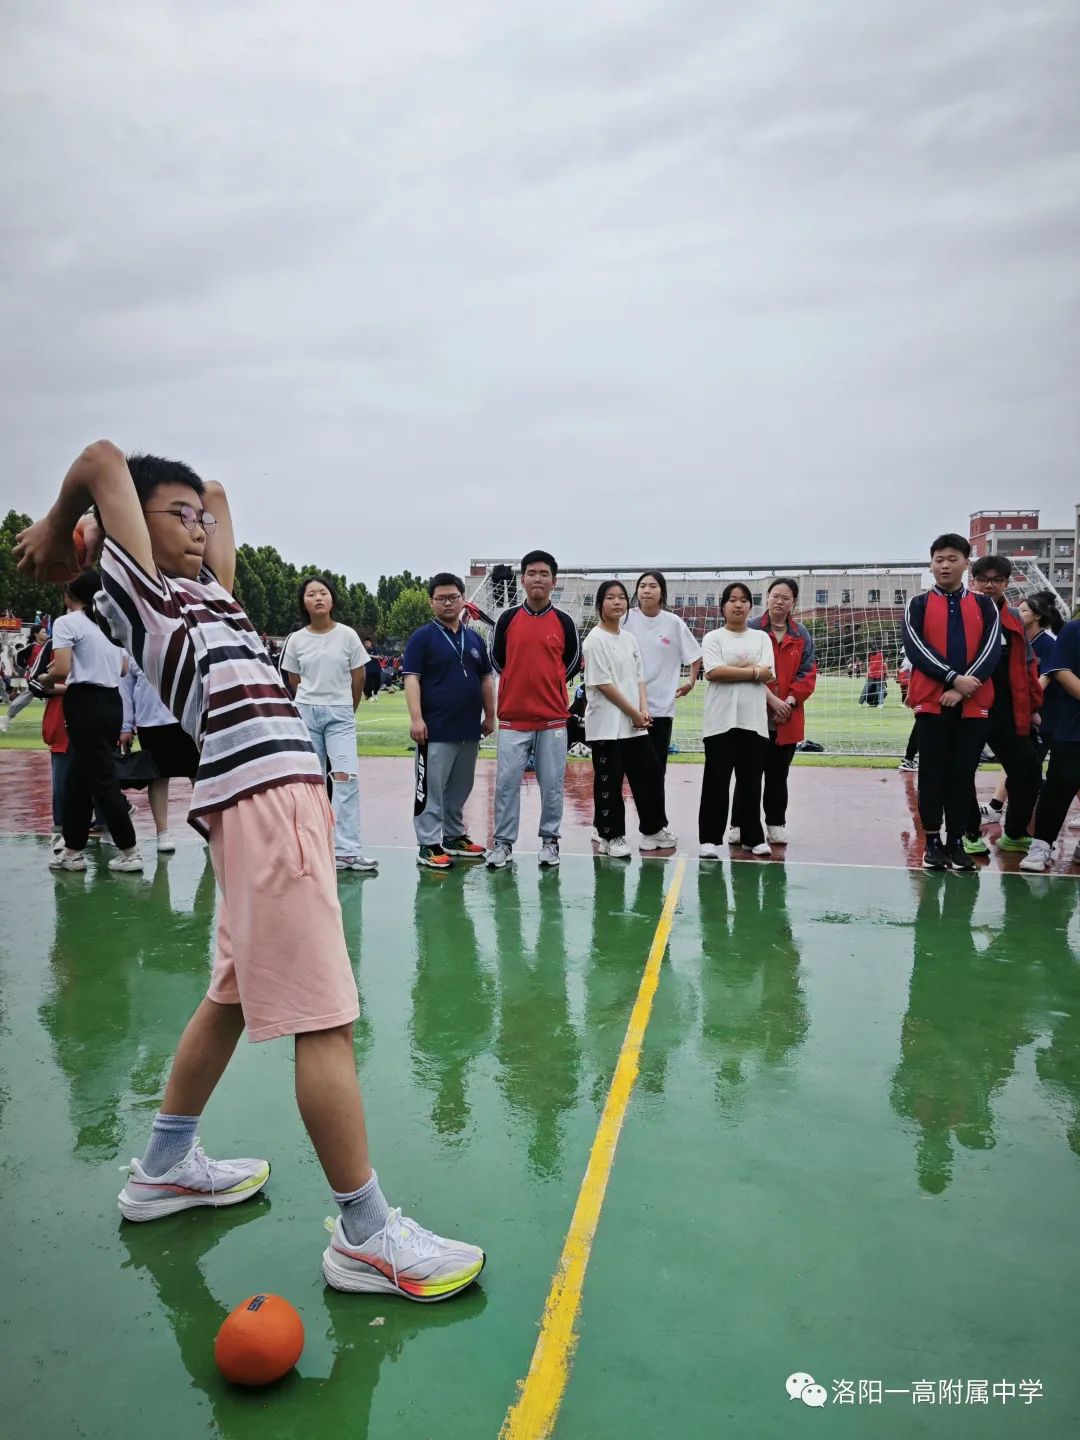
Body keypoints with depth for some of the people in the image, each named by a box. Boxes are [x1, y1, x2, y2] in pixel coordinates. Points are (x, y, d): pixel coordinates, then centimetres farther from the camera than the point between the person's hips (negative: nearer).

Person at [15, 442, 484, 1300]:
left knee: (235, 994, 19)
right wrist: (56, 530, 12)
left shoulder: (210, 593, 24)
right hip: (264, 801, -10)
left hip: (286, 796, 10)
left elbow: (216, 495, 36)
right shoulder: (138, 595, 2)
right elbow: (105, 460, -1)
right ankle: (366, 1237, 0)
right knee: (325, 1018, -8)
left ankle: (166, 1167, 35)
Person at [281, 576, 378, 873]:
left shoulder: (348, 635, -5)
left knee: (346, 776, -13)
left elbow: (358, 677, 3)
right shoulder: (296, 640, 0)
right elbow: (294, 680, 12)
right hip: (306, 714, 2)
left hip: (340, 714, -2)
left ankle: (347, 850, -11)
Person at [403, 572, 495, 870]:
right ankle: (429, 845, 4)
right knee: (431, 789, -2)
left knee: (460, 788, 15)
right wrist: (416, 718, -18)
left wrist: (490, 715, 15)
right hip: (436, 730, -6)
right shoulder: (423, 637, -3)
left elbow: (486, 679, 19)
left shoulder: (474, 639, 13)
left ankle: (455, 836, 27)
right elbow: (412, 678, -10)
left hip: (469, 729, 6)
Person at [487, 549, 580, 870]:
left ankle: (550, 840, 19)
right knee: (507, 782, 1)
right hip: (512, 717, 0)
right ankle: (503, 842, 11)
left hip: (553, 718, 0)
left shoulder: (564, 621, 3)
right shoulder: (508, 618, 3)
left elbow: (573, 661, 14)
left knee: (552, 784, 6)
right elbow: (496, 659, 12)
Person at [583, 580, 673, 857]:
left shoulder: (630, 638, 12)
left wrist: (644, 710, -4)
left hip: (635, 723, 7)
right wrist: (634, 713, -12)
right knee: (609, 783, 1)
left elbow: (640, 679, 13)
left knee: (651, 773, 10)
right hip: (606, 724, -7)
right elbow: (603, 684, -15)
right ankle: (611, 837, 13)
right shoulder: (595, 639, -10)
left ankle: (653, 829, 26)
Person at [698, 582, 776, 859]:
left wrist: (731, 671, -9)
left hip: (754, 720, 2)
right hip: (722, 720, -2)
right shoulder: (713, 638, 4)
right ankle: (710, 839, 6)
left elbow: (767, 674, -3)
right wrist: (754, 672, -8)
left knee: (751, 783, 8)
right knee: (716, 782, -1)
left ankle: (753, 837, 19)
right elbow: (714, 672, -13)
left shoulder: (762, 637, 12)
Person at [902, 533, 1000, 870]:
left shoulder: (984, 605, 10)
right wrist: (954, 678, -18)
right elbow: (915, 648, -7)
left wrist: (963, 688, -14)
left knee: (963, 775, 5)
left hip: (973, 703, 1)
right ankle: (933, 842, 10)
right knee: (933, 773, 1)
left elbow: (991, 650, -1)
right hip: (931, 701, -1)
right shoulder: (918, 603, 5)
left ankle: (956, 841, 13)